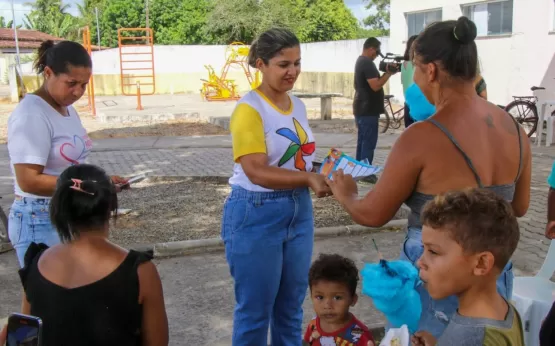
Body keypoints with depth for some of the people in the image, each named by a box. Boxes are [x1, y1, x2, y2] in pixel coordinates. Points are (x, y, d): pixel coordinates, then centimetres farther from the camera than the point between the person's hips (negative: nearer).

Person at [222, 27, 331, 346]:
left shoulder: (298, 105, 7)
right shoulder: (249, 109, -15)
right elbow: (256, 172, -24)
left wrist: (323, 171, 2)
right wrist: (308, 178, -33)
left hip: (299, 211, 7)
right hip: (256, 214, -7)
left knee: (292, 306, 19)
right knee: (255, 310, 7)